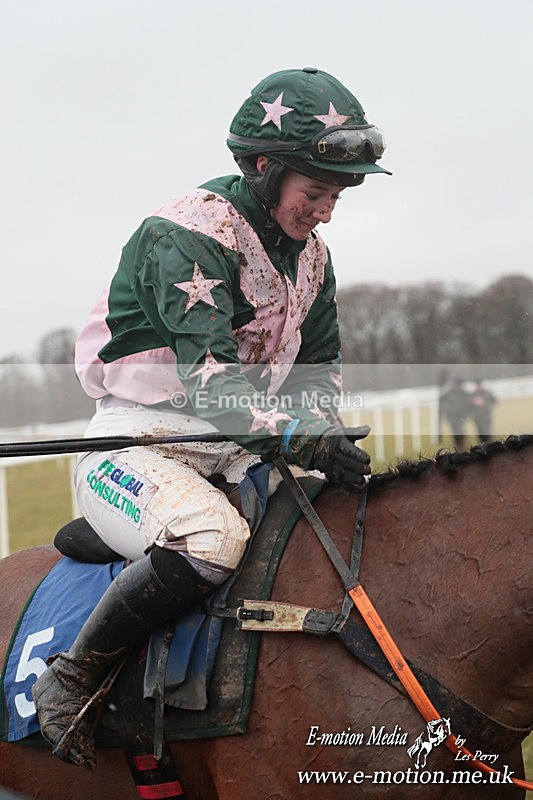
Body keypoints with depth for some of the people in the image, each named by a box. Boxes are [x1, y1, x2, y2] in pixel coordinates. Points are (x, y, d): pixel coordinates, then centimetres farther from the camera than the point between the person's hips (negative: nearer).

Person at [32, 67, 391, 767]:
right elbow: (210, 378, -25)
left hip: (236, 454, 8)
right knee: (210, 537, -37)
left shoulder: (310, 254, 11)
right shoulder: (186, 235, -16)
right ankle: (71, 677, -18)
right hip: (139, 441, -8)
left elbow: (318, 365, 19)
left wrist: (319, 429, -2)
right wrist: (302, 440, -32)